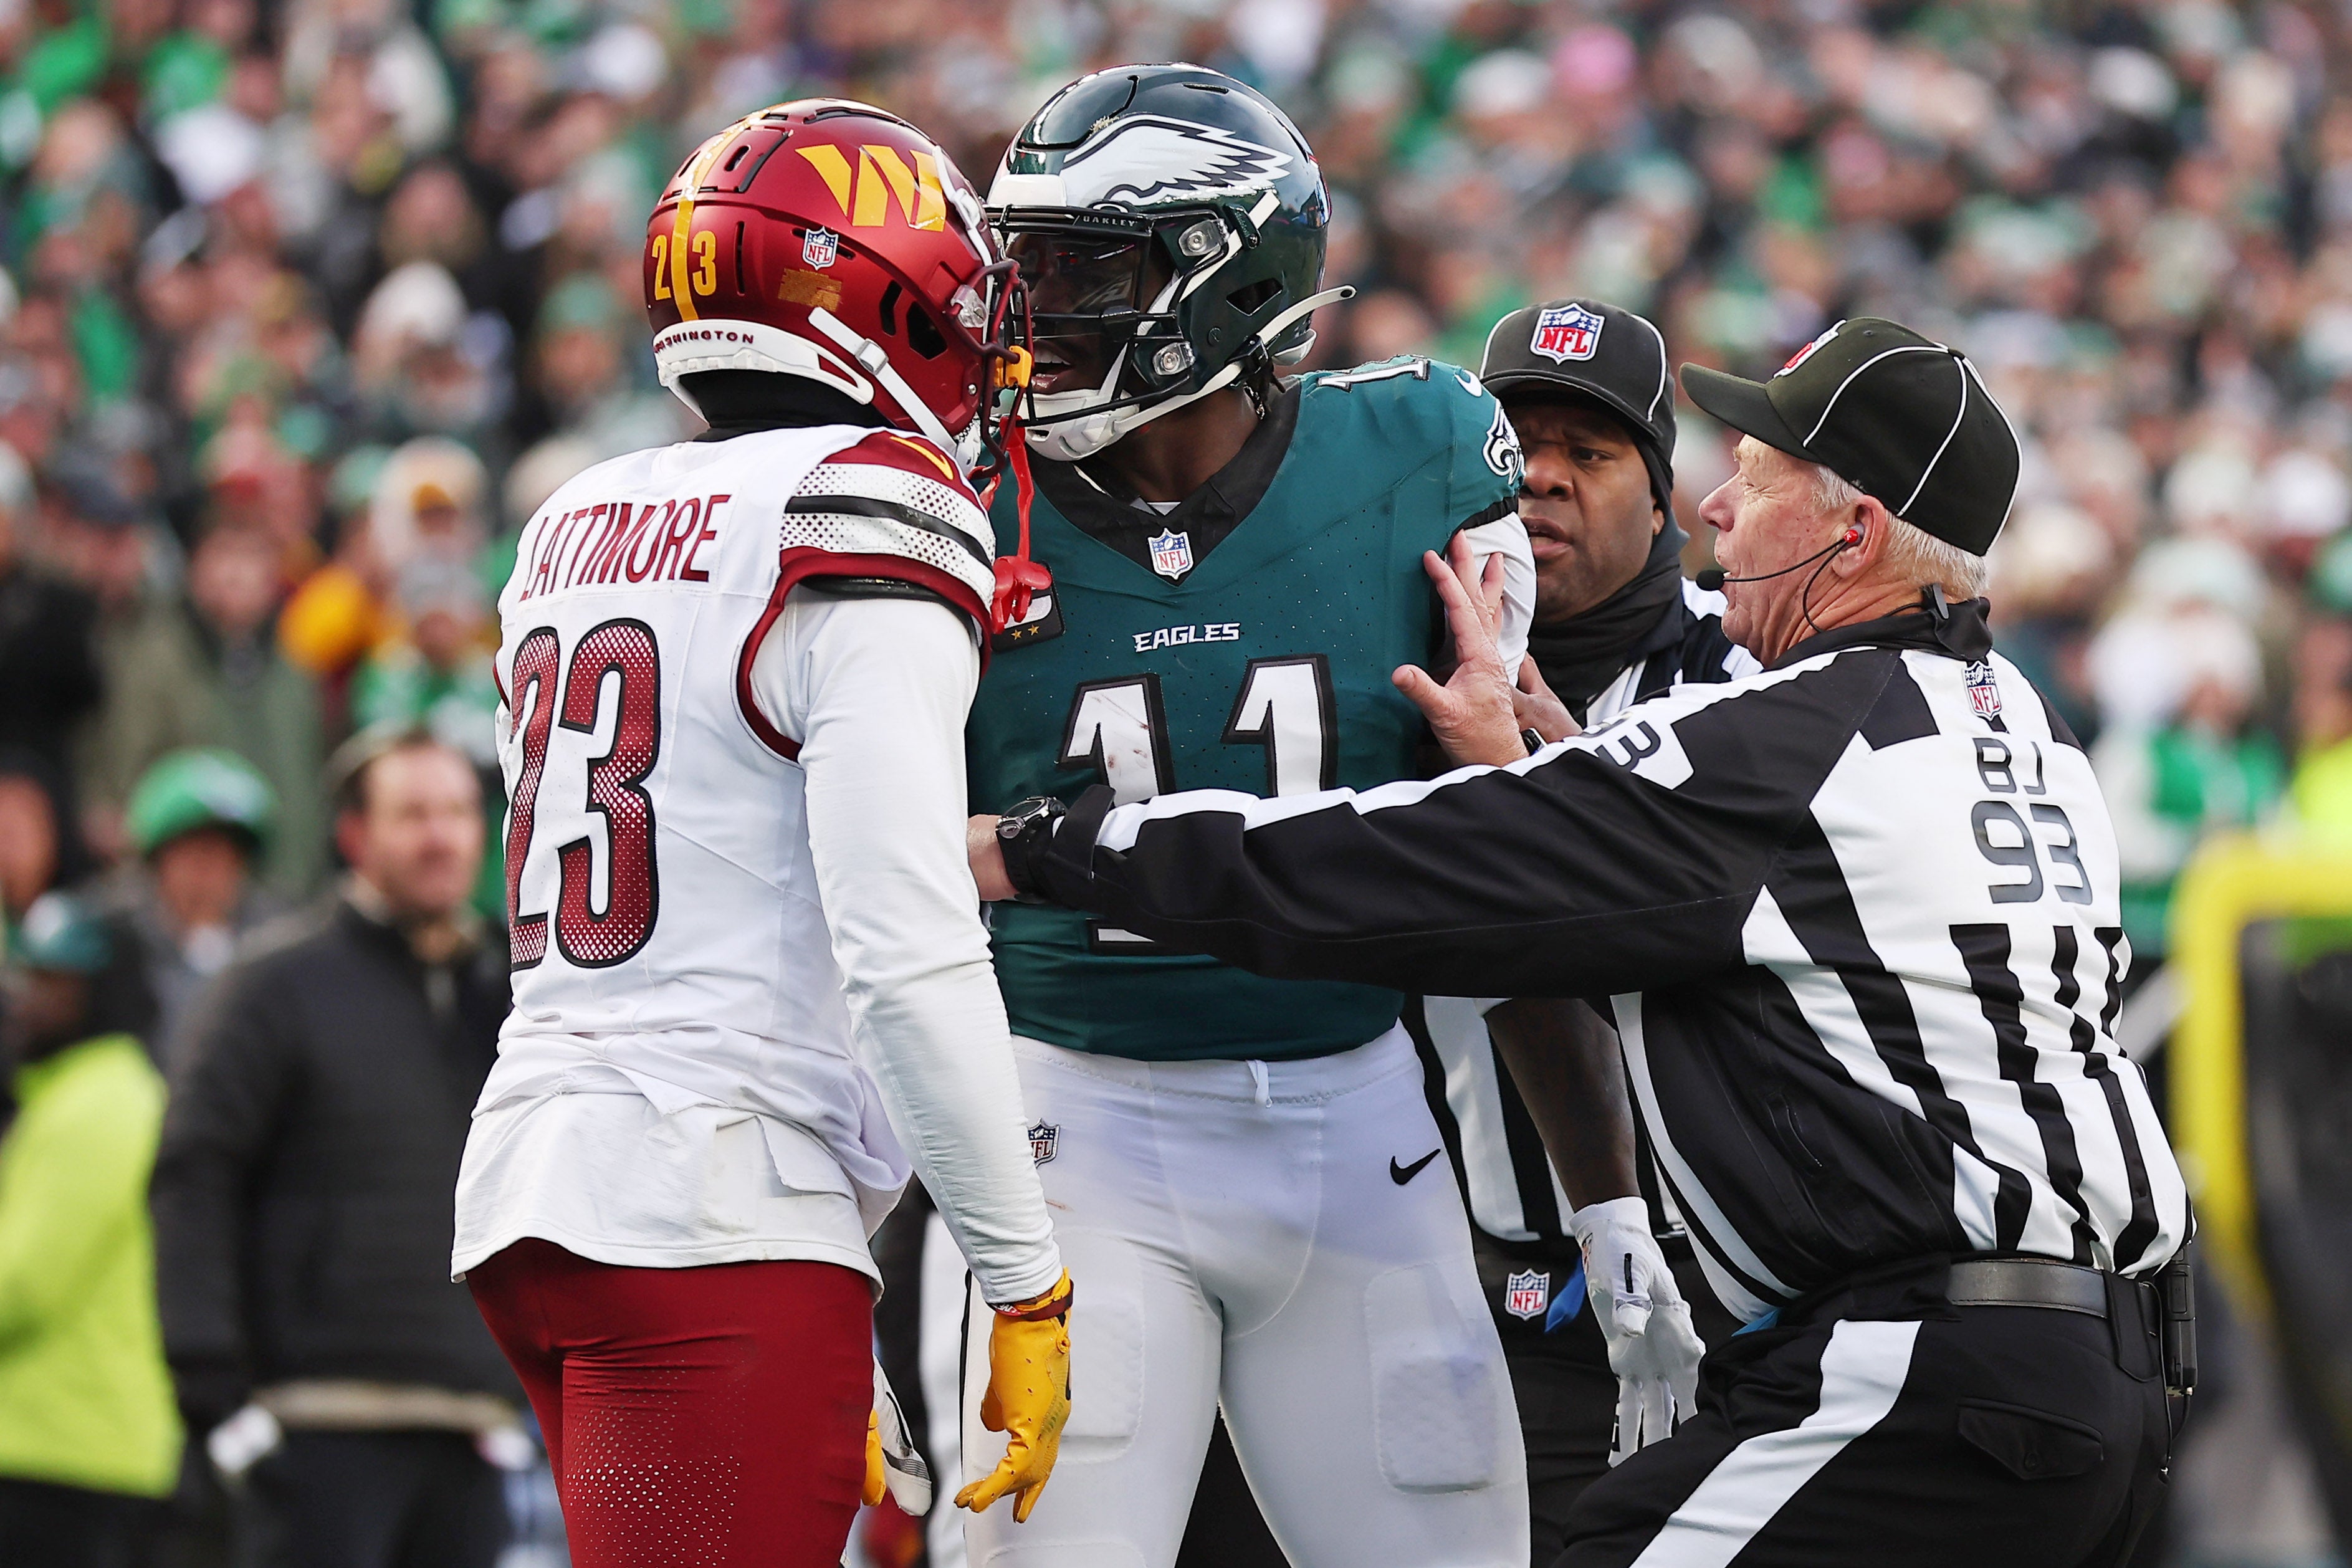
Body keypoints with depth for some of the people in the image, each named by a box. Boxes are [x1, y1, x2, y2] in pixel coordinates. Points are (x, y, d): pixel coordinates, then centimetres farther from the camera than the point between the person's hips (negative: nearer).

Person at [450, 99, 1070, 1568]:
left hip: (529, 1186, 8)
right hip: (722, 1224, -8)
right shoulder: (862, 523, -10)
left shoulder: (582, 529, 16)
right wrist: (1030, 1291, -10)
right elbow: (907, 962, -18)